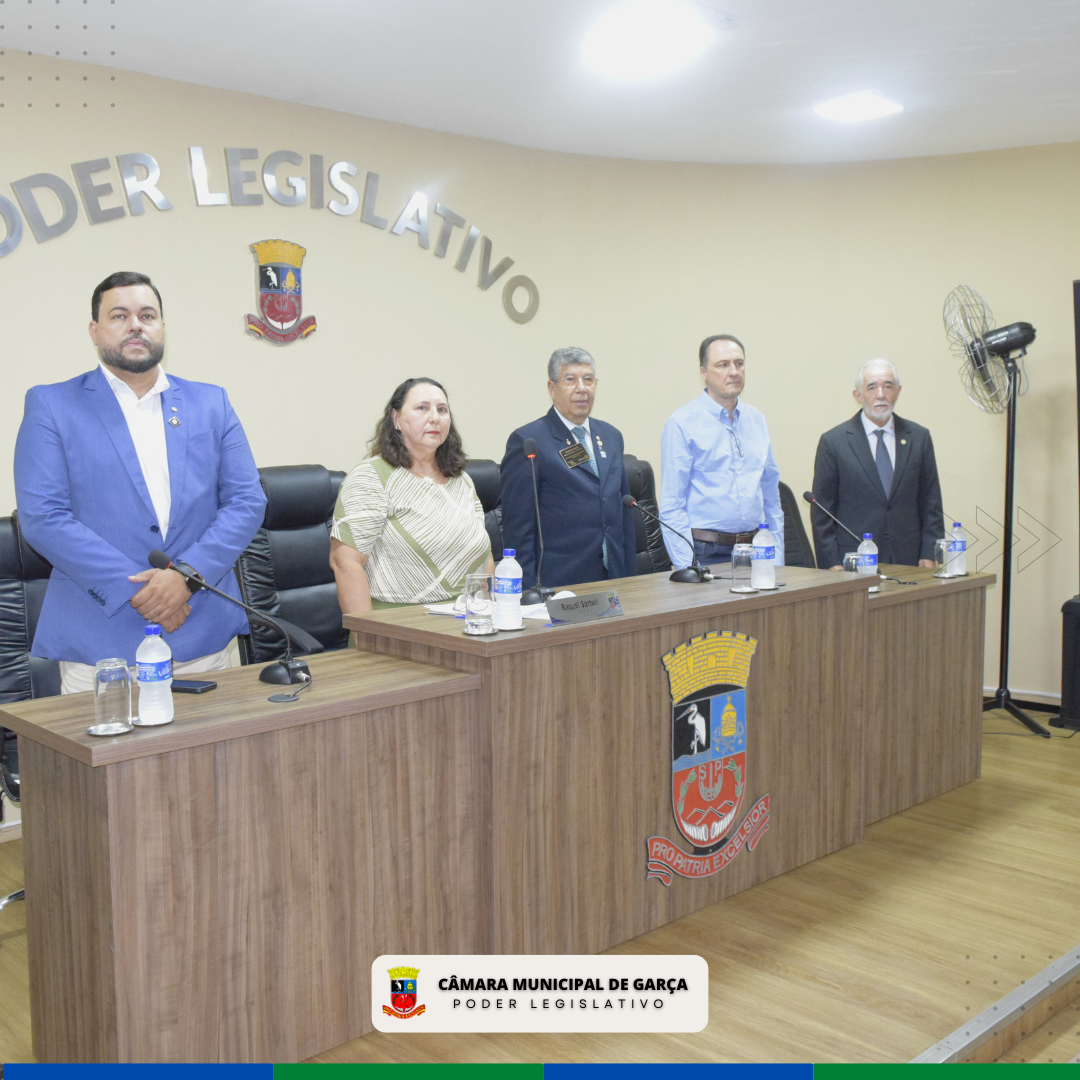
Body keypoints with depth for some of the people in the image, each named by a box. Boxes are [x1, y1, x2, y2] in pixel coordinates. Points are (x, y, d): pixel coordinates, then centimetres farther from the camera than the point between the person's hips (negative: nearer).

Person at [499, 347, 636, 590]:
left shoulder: (612, 436, 14)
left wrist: (629, 576, 13)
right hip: (557, 585, -6)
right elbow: (517, 526, -9)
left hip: (612, 580, 6)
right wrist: (529, 593, -12)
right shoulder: (528, 441, -7)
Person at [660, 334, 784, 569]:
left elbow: (771, 495, 16)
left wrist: (776, 559, 10)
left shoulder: (757, 420, 13)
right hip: (706, 554, -5)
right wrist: (686, 567, -14)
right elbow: (671, 504, -8)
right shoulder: (682, 423, -5)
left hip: (755, 550, 5)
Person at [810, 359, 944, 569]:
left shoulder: (919, 438, 9)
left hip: (908, 561, 3)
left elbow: (931, 504, 10)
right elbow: (822, 511, 0)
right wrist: (832, 564, -7)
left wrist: (928, 555, 1)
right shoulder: (833, 442, 0)